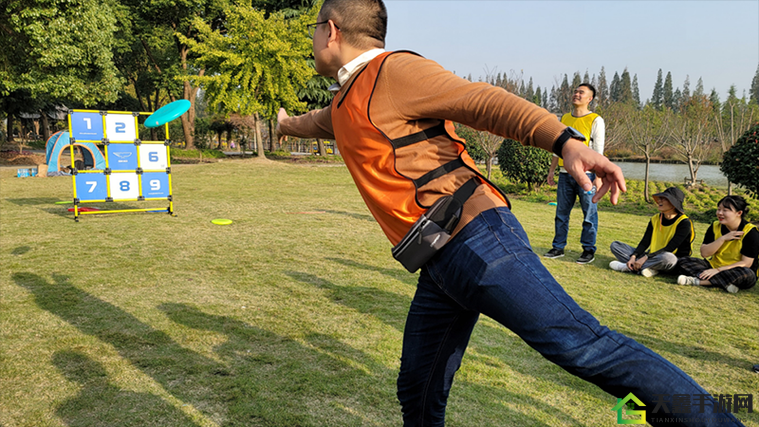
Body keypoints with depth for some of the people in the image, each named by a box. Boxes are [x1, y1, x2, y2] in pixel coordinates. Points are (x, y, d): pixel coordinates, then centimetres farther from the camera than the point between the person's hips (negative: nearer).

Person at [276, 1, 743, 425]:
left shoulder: (393, 71, -3)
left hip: (477, 240, -9)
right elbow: (318, 123, 49)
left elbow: (484, 101, -15)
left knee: (581, 344, -15)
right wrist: (287, 124, 71)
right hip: (440, 266, 9)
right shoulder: (346, 104, 25)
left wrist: (565, 141, -29)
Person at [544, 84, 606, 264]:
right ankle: (558, 247, 16)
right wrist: (551, 170, 13)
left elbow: (598, 152, -6)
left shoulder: (596, 121, -2)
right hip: (565, 173, 5)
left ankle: (589, 250, 8)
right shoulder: (564, 119, 13)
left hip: (586, 174, -5)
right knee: (561, 213, 8)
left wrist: (598, 176, -12)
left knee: (589, 214, 0)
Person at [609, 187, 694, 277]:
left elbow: (669, 249, -20)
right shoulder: (655, 219, 7)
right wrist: (633, 257, -16)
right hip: (652, 256, 6)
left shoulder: (684, 222, -11)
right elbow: (645, 242, 2)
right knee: (615, 245, -4)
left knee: (668, 258, -44)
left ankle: (627, 267, -27)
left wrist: (646, 257, -27)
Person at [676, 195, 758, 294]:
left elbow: (746, 263, -18)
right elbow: (704, 253, -8)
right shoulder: (715, 227, 1)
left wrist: (718, 270, -26)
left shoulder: (751, 232, -12)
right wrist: (723, 238, -20)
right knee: (684, 262, -15)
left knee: (747, 274, -39)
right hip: (714, 266, 4)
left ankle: (697, 281, -35)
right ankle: (724, 283, -33)